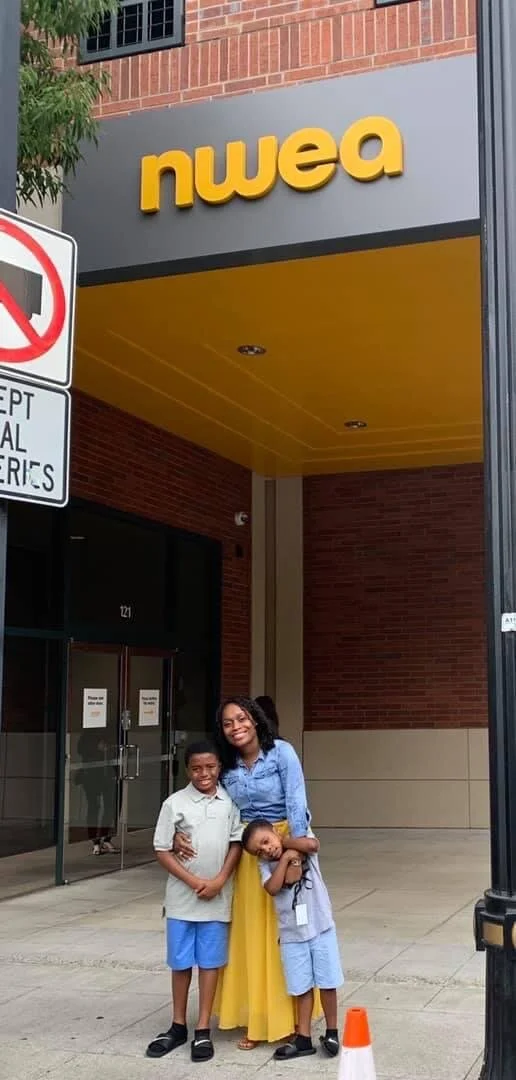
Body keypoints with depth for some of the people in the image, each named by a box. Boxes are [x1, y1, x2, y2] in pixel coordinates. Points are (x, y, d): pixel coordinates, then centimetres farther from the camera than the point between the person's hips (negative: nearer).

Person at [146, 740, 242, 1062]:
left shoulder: (229, 802, 0)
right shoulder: (175, 803, -6)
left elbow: (236, 843, 2)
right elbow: (162, 850, -4)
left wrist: (219, 881, -10)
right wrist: (193, 881, -11)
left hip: (217, 897, 1)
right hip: (182, 897, -1)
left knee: (210, 962, 6)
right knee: (181, 962, 9)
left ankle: (203, 1030, 14)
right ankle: (178, 1027, 24)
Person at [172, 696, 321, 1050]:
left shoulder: (281, 752, -10)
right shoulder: (227, 766, 4)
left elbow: (296, 801, -17)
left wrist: (297, 845, -27)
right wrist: (182, 833, -12)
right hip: (247, 852, 4)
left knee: (286, 932, 1)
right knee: (251, 934, 8)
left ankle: (289, 1017, 14)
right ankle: (259, 1019, 19)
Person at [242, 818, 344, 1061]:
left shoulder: (302, 848, -3)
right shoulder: (265, 864, -1)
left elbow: (311, 844, -27)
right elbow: (273, 888, -18)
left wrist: (285, 842, -14)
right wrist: (285, 857, -16)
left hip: (321, 927, -1)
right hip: (291, 934, 2)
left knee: (327, 983, 6)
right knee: (302, 987, 8)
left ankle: (331, 1032, 22)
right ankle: (303, 1038, 18)